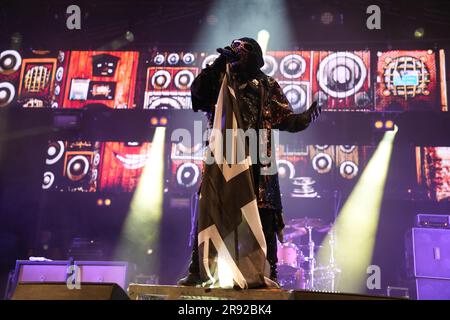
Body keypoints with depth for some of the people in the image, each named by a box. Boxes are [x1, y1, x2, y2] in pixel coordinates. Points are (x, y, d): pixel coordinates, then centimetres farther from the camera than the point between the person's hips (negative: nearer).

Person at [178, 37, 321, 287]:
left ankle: (269, 273, 8)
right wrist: (218, 64, -12)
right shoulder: (220, 80, 12)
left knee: (264, 218, -1)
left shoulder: (268, 86, 14)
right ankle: (197, 271, 6)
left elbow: (286, 119, 10)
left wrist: (306, 118, -10)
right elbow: (197, 92, -7)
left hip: (258, 165, 1)